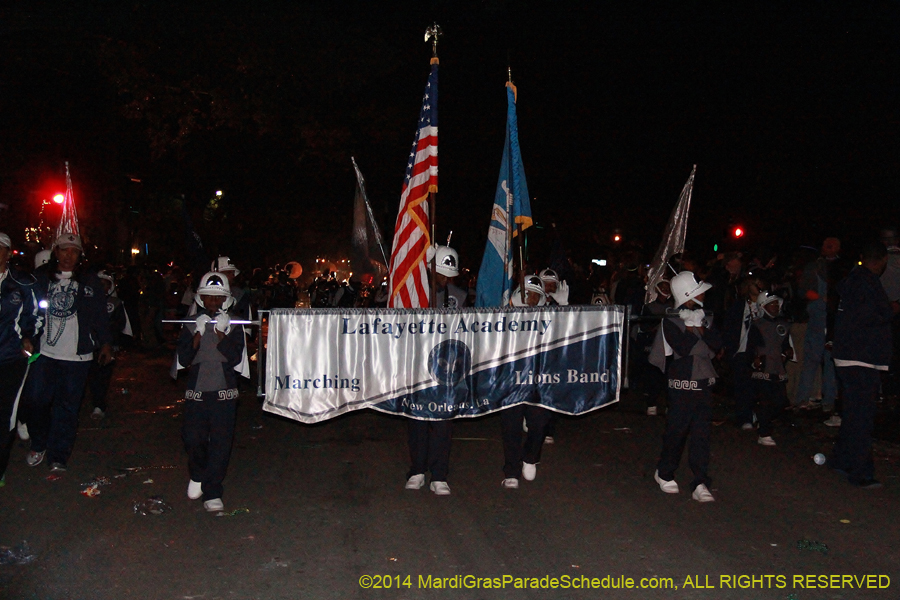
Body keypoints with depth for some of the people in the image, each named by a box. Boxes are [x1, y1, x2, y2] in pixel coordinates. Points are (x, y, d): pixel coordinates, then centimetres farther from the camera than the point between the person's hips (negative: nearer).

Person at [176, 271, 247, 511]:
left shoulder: (233, 326, 5)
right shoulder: (192, 325, 7)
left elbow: (235, 358, -8)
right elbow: (184, 359, -4)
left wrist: (221, 334, -17)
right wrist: (199, 334, -15)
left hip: (224, 392, -1)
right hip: (196, 392, 1)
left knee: (221, 442, -4)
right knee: (193, 437, -7)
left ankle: (212, 493, 6)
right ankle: (198, 475, 23)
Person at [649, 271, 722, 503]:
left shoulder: (705, 319, 12)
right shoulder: (671, 322, -6)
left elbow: (717, 343, -2)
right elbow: (683, 348, -20)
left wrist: (701, 327, -12)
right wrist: (693, 327, -11)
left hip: (704, 385, 5)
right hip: (682, 385, -5)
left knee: (701, 434, 1)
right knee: (676, 431, 4)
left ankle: (700, 483, 2)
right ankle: (664, 473, 25)